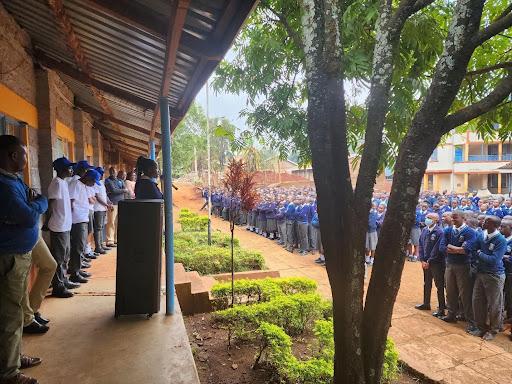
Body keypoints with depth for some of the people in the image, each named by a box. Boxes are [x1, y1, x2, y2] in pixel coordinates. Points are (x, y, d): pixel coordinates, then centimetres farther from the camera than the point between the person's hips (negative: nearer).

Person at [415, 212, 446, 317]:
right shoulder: (424, 230, 4)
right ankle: (426, 304, 34)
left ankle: (441, 308, 14)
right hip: (426, 262, 7)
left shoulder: (439, 232, -17)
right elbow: (421, 245, 6)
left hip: (436, 263, -7)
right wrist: (422, 260, -1)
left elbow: (437, 249, -18)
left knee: (439, 285, 3)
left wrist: (429, 262, -14)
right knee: (426, 284, 19)